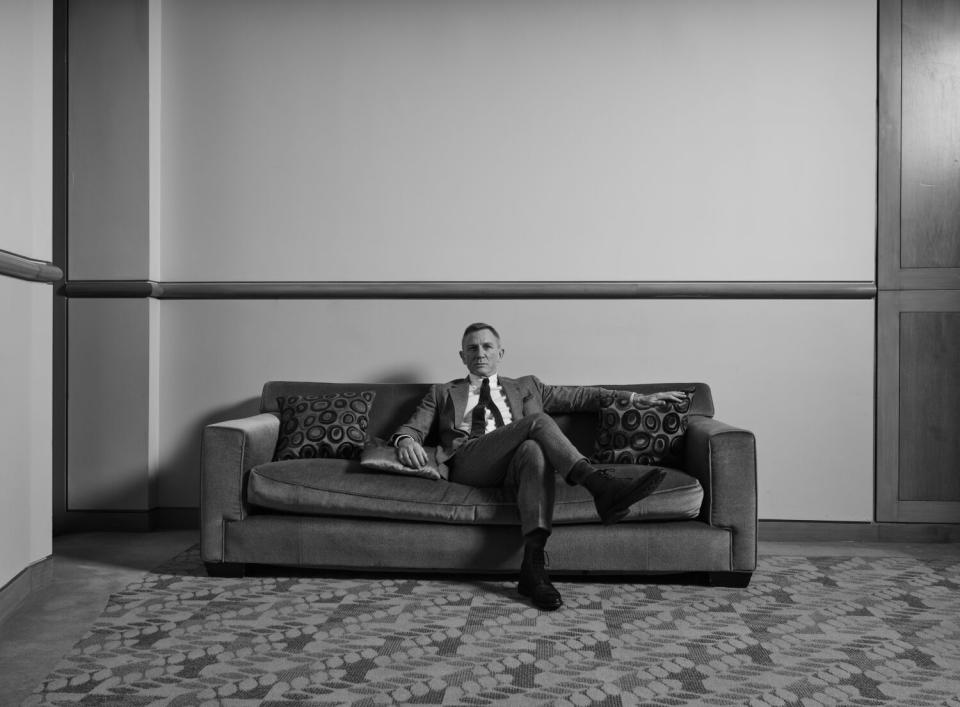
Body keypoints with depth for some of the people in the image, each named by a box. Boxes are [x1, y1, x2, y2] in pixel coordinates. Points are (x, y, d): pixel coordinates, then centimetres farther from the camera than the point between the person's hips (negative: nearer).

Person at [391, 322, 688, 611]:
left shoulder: (525, 387, 30)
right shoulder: (442, 393, 27)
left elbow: (579, 396, 26)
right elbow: (412, 428, 16)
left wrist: (641, 397, 18)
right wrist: (406, 441, -12)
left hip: (515, 463, 2)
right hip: (466, 462, -2)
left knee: (534, 449, -37)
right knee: (538, 421, -26)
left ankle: (533, 563, -46)